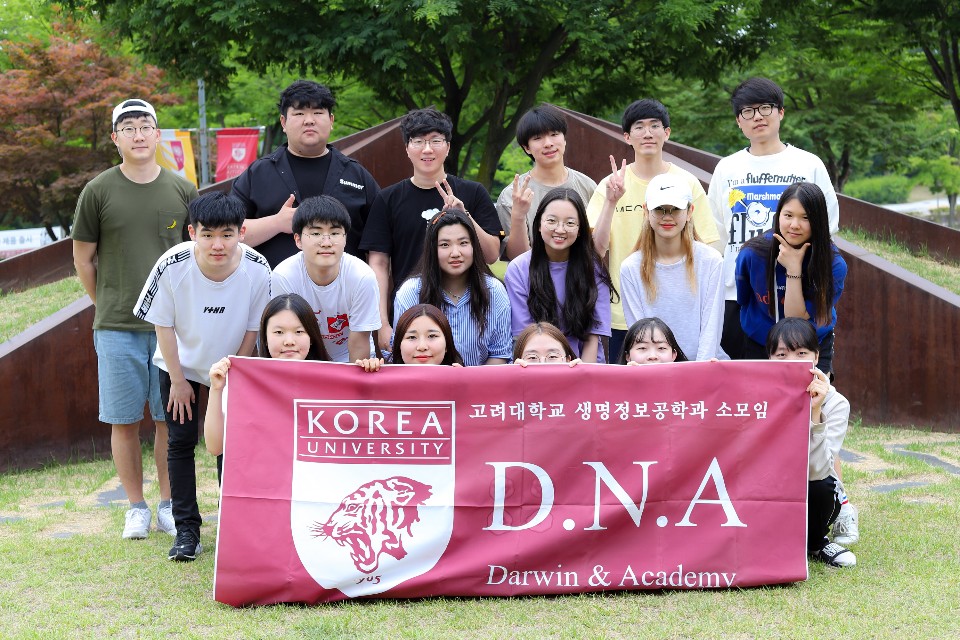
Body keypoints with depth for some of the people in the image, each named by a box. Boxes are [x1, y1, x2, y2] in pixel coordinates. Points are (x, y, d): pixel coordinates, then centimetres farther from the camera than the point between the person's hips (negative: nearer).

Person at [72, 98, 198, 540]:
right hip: (117, 326, -1)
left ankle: (168, 506, 16)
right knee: (124, 421, 3)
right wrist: (108, 307, 9)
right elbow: (83, 259, 7)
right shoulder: (99, 192, 0)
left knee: (170, 419, 4)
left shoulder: (182, 191, 5)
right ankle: (136, 508, 14)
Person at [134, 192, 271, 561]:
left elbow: (252, 329, -11)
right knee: (181, 441, -1)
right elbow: (163, 325, -15)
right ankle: (186, 528, 8)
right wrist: (178, 381, -9)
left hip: (233, 366, 1)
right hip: (181, 365, 0)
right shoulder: (172, 267, -30)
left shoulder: (257, 270, -27)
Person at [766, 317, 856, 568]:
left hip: (812, 495, -1)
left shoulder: (835, 403, -18)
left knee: (821, 486, -33)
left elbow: (815, 469, -31)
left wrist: (813, 412, -41)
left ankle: (814, 543, 0)